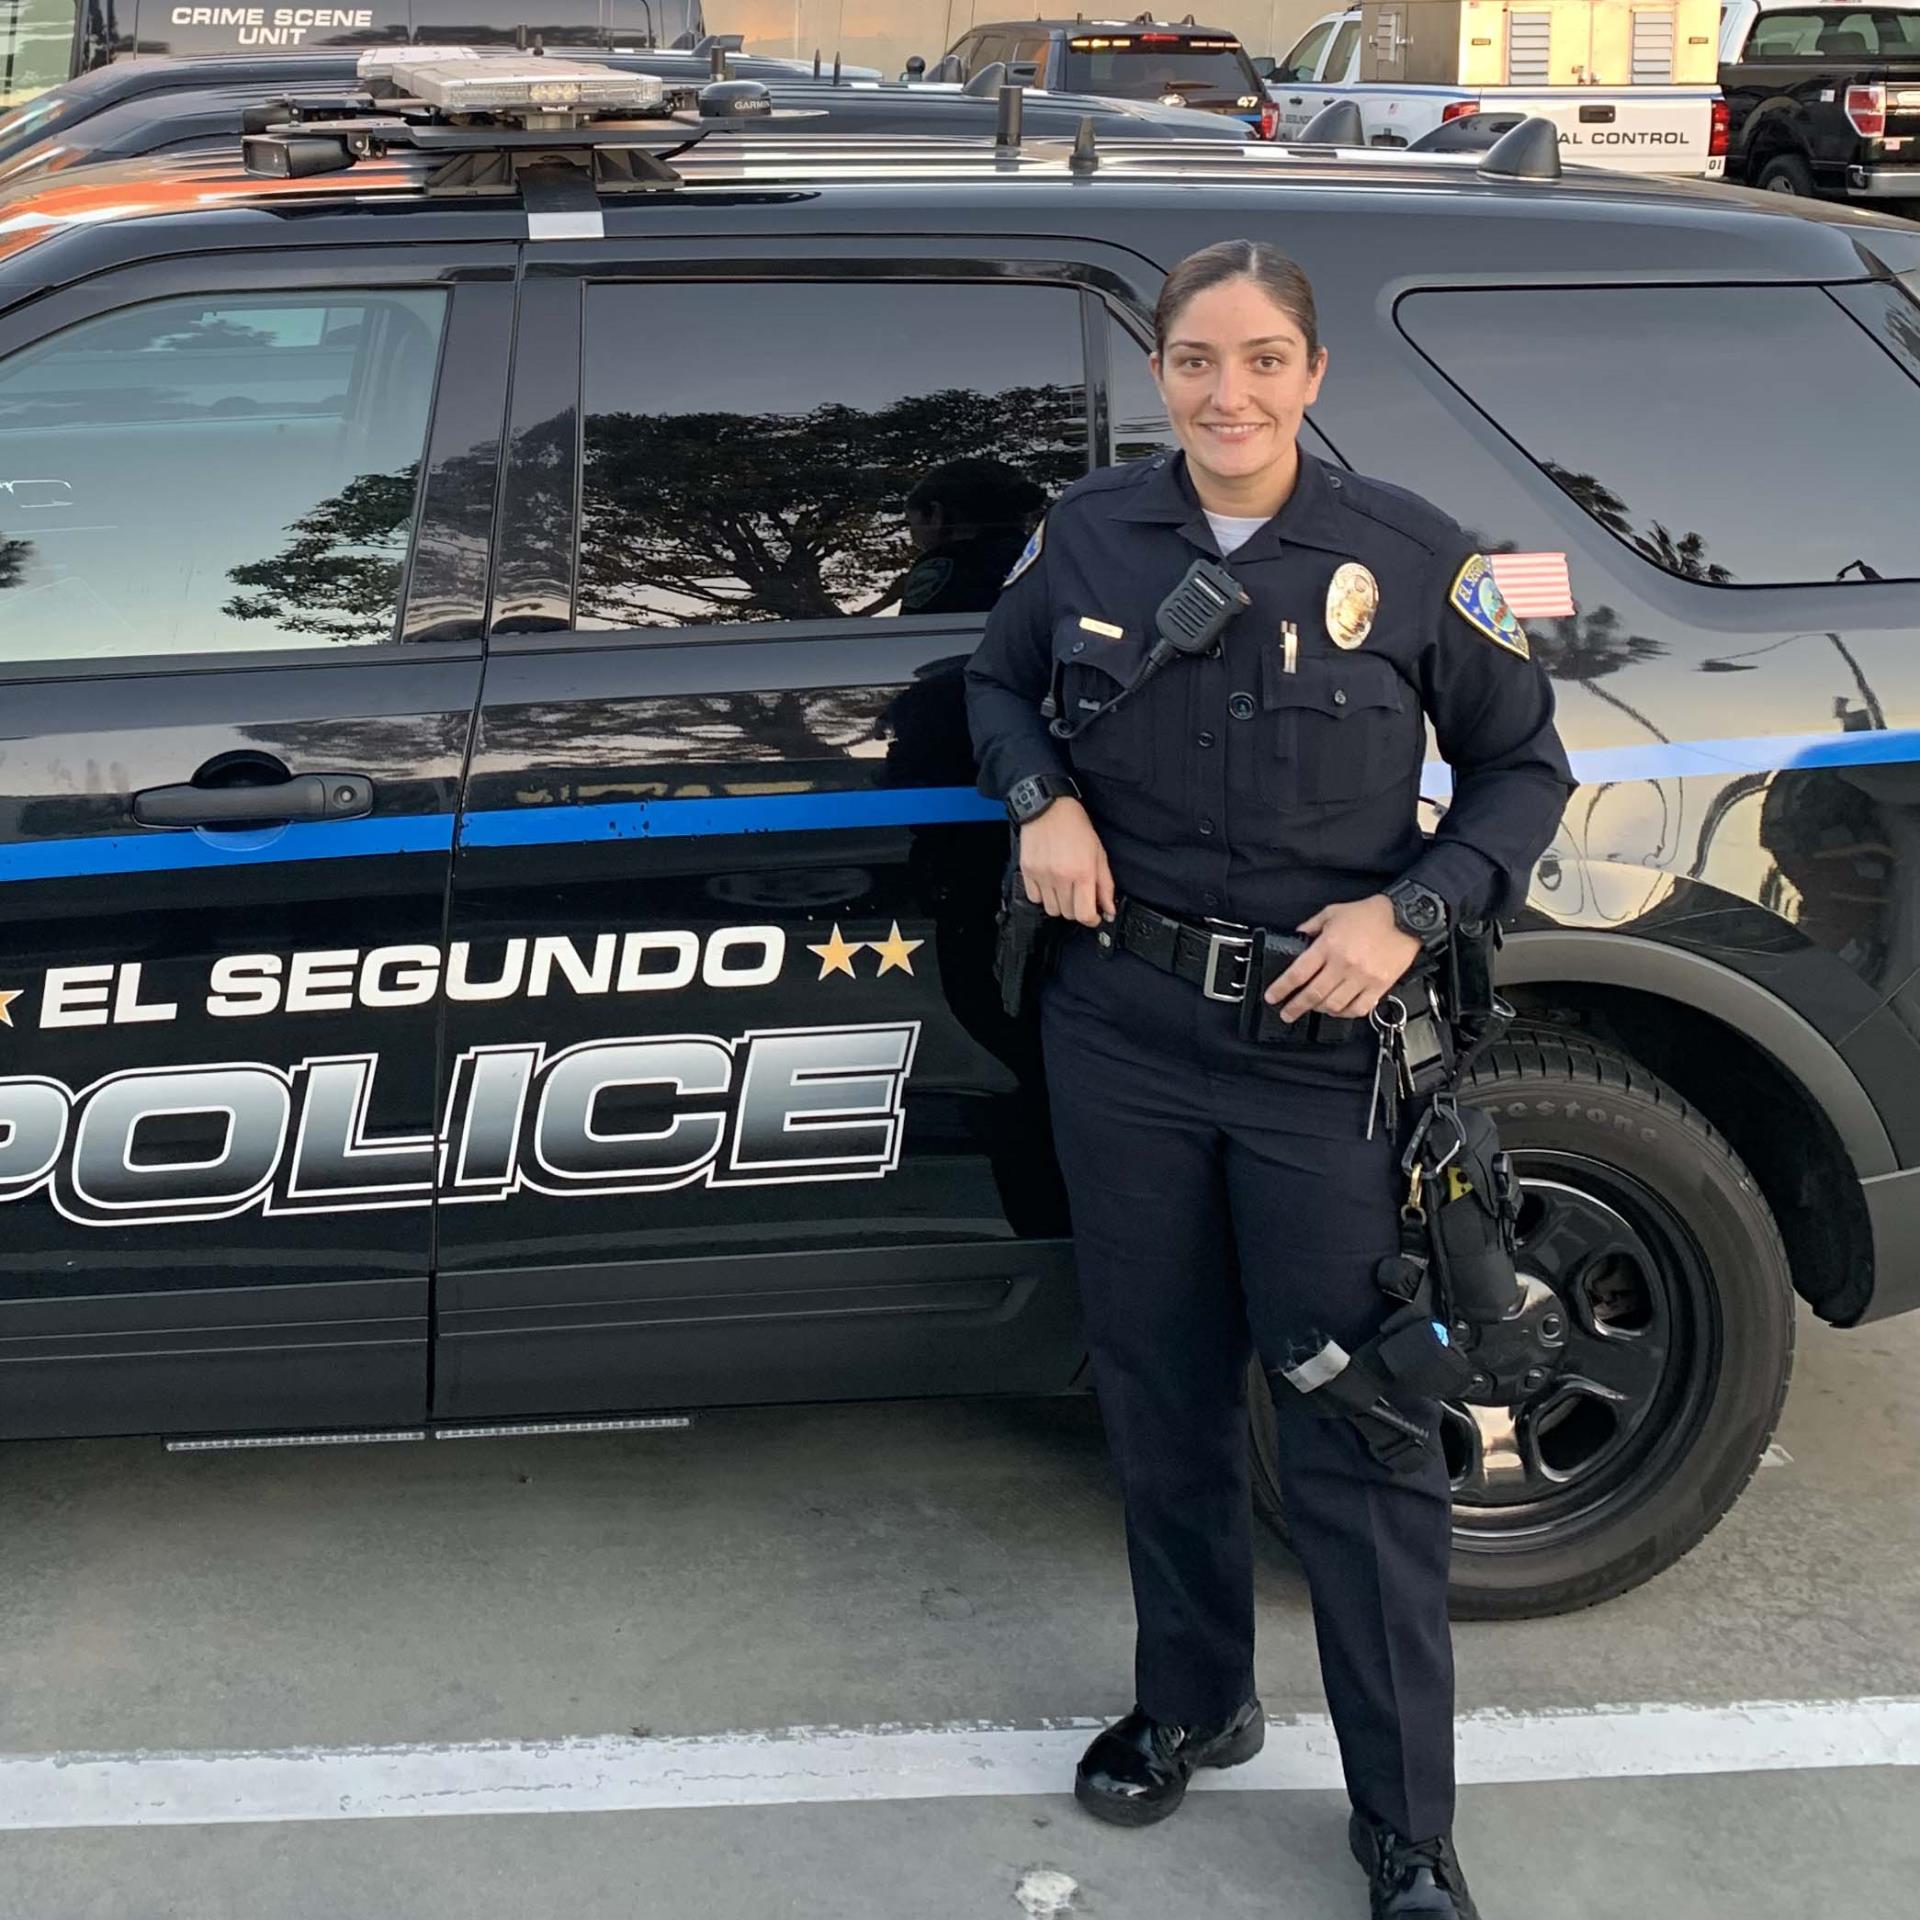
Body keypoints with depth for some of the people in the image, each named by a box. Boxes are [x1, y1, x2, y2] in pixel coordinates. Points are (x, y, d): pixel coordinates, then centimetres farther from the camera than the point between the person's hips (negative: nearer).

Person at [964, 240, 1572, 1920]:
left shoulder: (1406, 555, -7)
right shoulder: (1090, 535, 0)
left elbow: (1525, 767, 2)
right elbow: (1002, 683, 18)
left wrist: (1413, 912, -14)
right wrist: (1041, 795, -4)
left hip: (1328, 1047, -3)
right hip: (1125, 1031, 3)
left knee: (1359, 1438, 1)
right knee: (1162, 1397, 16)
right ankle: (1194, 1704, 40)